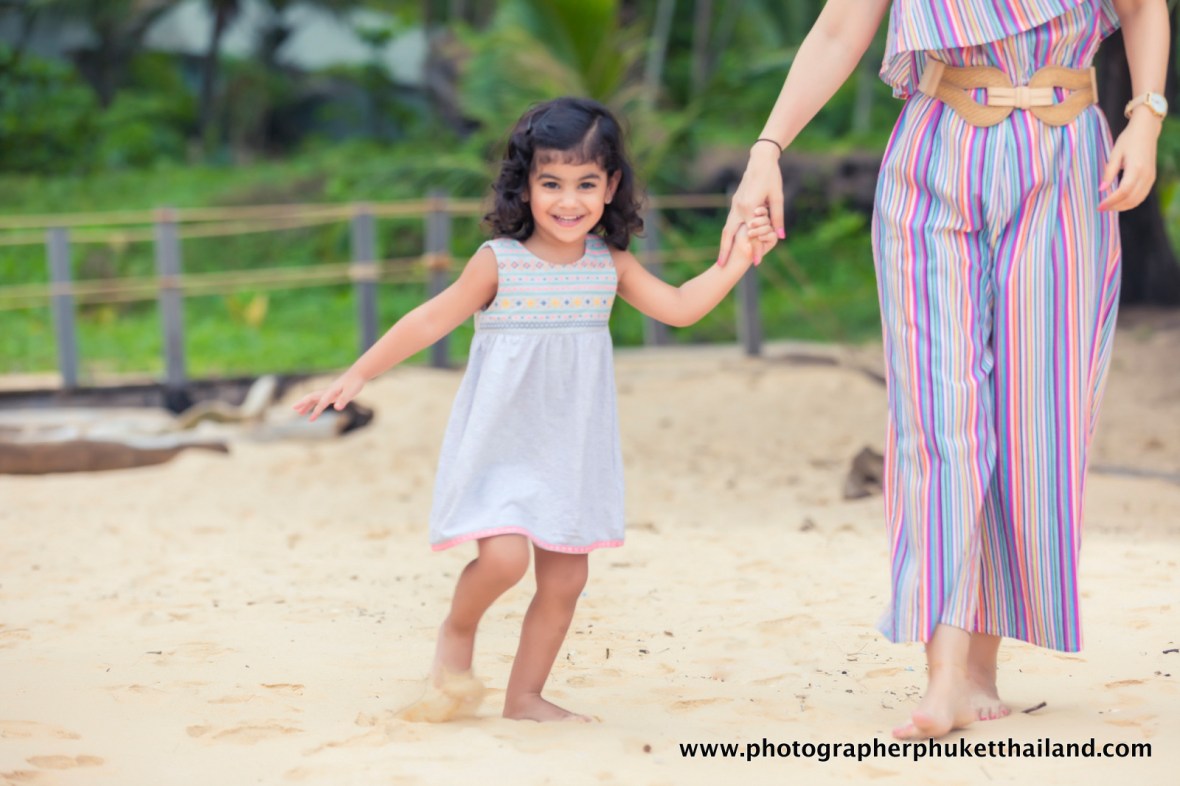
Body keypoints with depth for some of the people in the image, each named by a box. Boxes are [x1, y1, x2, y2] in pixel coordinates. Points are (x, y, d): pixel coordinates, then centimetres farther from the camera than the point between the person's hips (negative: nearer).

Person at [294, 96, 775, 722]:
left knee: (564, 579, 5)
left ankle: (524, 695, 21)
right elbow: (429, 322, -6)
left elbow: (680, 307, 4)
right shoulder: (500, 263, -10)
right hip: (500, 449, -4)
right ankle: (457, 632, 10)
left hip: (572, 453, 4)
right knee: (504, 557, -22)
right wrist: (356, 377, -8)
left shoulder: (609, 265, 1)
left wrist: (738, 255, -5)